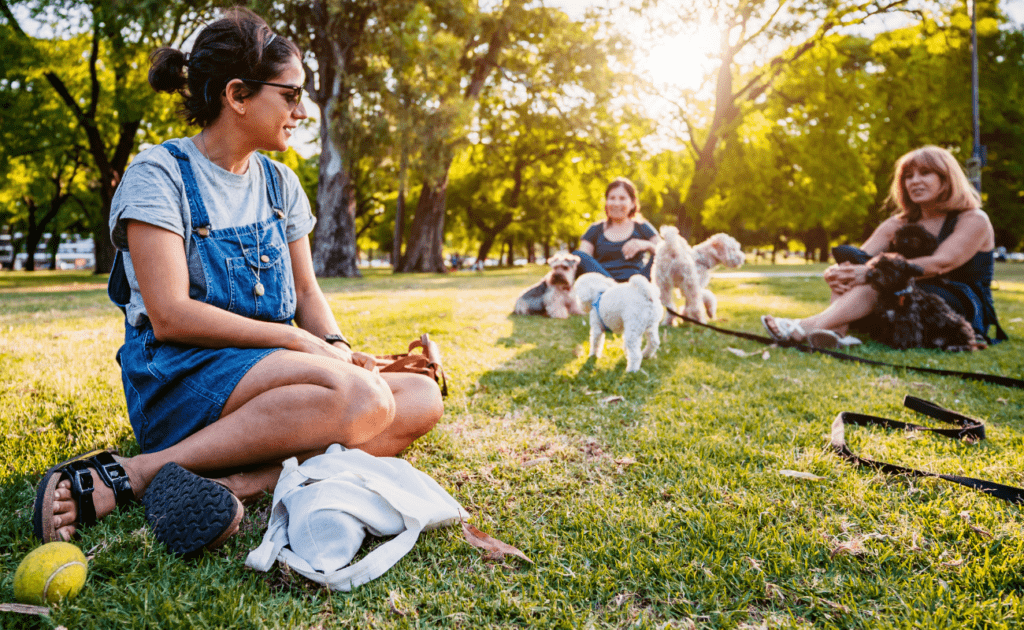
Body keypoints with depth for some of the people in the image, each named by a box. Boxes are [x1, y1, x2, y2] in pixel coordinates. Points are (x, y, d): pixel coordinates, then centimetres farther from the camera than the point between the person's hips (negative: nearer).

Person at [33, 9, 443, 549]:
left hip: (269, 371, 7)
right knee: (363, 397, -33)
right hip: (177, 380, -7)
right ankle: (128, 476, -25)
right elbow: (170, 316, -15)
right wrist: (298, 341, -16)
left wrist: (335, 344, -5)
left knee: (421, 397, -14)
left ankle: (244, 482, -28)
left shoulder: (279, 183, 14)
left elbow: (306, 290, 17)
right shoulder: (160, 174, -6)